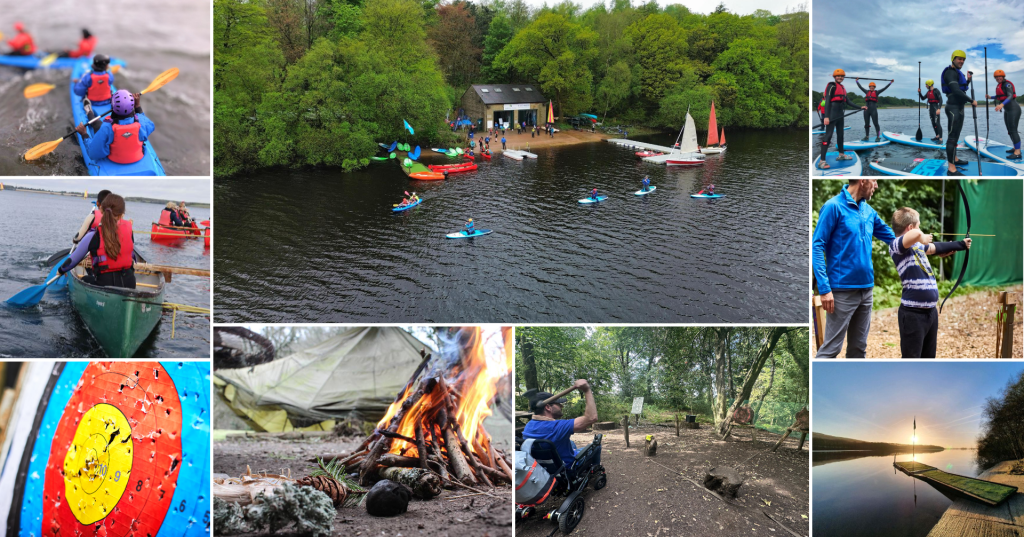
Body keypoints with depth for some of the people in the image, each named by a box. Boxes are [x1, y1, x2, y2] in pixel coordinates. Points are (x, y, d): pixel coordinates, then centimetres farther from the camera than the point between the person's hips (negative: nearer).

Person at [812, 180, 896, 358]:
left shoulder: (869, 211, 11)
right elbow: (817, 246, -12)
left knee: (858, 348, 13)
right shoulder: (834, 206, -9)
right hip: (842, 290, -7)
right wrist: (824, 288, -18)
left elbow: (892, 237, 22)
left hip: (866, 288, 7)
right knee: (831, 348, -6)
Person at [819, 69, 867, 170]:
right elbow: (827, 101, -16)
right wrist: (826, 116, -25)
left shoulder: (842, 88, 18)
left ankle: (841, 155, 32)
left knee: (840, 134, 18)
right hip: (832, 113, -9)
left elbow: (848, 102, 22)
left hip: (839, 114, 9)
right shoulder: (832, 86, -7)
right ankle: (822, 161, -18)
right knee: (828, 135, -14)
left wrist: (860, 107, 17)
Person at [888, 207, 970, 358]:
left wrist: (962, 244, 45)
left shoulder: (918, 245, 13)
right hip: (913, 315, -9)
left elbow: (936, 248, 32)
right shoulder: (896, 245, -16)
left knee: (928, 358, 21)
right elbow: (916, 234, -36)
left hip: (931, 311, 9)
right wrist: (922, 238, -13)